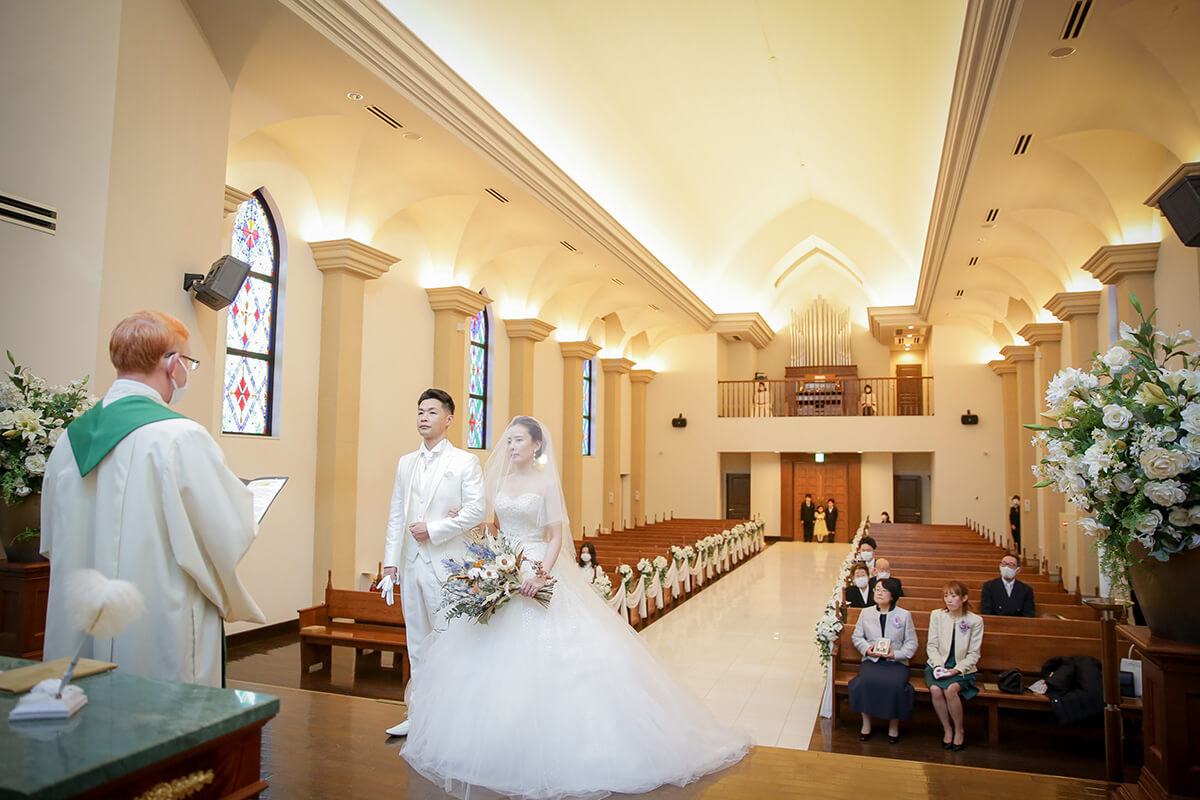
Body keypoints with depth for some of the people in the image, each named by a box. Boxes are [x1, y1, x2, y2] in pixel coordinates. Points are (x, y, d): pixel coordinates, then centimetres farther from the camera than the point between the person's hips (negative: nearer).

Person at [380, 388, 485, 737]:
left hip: (446, 565, -5)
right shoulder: (405, 463, 14)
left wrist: (432, 529, -12)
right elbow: (396, 516, 12)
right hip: (411, 564, 5)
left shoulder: (465, 461, -1)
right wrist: (390, 563, 7)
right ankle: (418, 715, 24)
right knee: (417, 643, 13)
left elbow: (476, 510, -10)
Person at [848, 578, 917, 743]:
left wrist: (896, 654, -11)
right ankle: (866, 722, -9)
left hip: (896, 661, -1)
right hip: (871, 660, 1)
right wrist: (867, 648, -6)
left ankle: (894, 725, -6)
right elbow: (857, 636, 14)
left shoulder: (904, 615, 7)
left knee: (895, 686, -30)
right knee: (865, 682, -29)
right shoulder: (866, 613, 12)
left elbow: (912, 642, 6)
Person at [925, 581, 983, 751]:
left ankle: (959, 731, -6)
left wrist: (957, 669, -15)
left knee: (951, 689, -31)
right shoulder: (936, 615, 3)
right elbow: (931, 646, 3)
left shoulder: (975, 621, -2)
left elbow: (973, 654, -1)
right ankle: (947, 729, -6)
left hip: (962, 668, -2)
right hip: (938, 665, 2)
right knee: (935, 689, -29)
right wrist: (939, 665, -13)